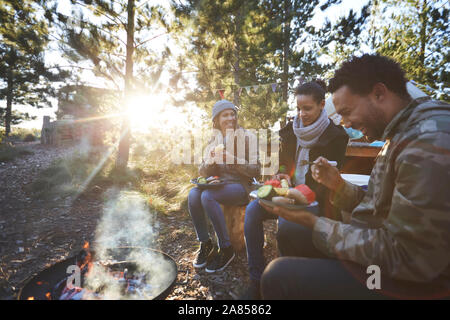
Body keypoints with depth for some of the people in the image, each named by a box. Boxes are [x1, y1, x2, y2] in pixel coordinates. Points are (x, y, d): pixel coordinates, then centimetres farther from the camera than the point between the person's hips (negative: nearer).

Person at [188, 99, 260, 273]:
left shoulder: (248, 137, -2)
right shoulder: (213, 140, 10)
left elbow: (255, 170, -8)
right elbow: (202, 172, 9)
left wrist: (233, 160, -21)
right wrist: (209, 162, -14)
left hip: (240, 186, -4)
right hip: (218, 184, 5)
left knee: (208, 196, -30)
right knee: (193, 194, -25)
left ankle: (226, 249, -14)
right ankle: (205, 244, -7)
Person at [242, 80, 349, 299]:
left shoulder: (335, 135, -5)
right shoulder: (291, 130, 10)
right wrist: (283, 177, -9)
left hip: (315, 199, -5)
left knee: (286, 225, -34)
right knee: (252, 210, -22)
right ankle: (256, 281, -12)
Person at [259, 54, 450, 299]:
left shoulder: (430, 142, -25)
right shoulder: (404, 135, 8)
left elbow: (404, 258, -26)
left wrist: (316, 224, -20)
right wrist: (338, 185, -4)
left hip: (408, 281, -9)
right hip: (382, 252, 9)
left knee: (279, 275, -16)